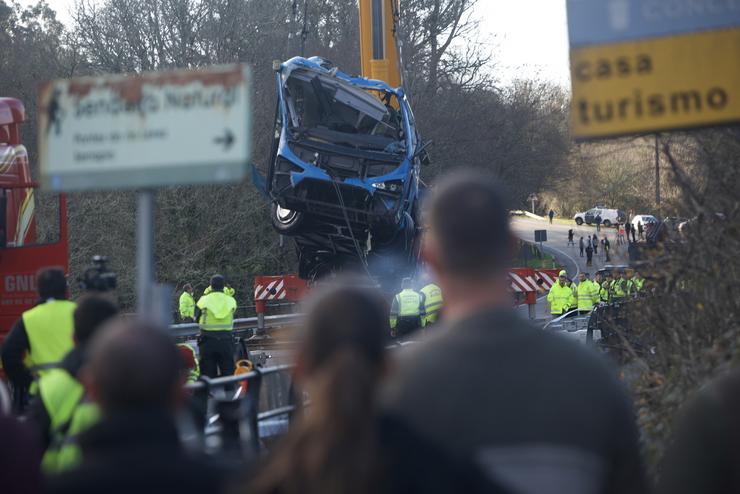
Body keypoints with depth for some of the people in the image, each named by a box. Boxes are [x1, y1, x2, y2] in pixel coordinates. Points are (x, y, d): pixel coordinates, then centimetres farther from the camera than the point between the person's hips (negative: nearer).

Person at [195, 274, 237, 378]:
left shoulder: (203, 301, -7)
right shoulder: (231, 301, -4)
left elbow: (197, 319, 3)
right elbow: (232, 318, 5)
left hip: (207, 342, -1)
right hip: (226, 341, 1)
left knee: (208, 374, 5)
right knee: (228, 372, 10)